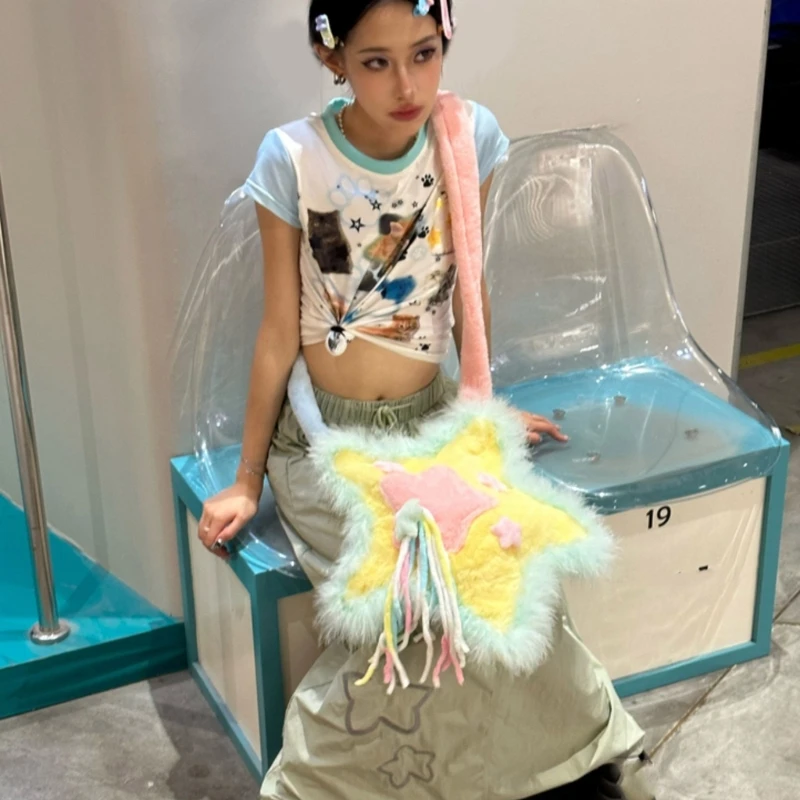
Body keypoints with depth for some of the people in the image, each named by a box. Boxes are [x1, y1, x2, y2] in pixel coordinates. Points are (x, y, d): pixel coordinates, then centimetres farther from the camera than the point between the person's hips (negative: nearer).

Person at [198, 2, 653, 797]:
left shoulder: (472, 136, -7)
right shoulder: (292, 159, -14)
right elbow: (279, 331, -6)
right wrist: (248, 479, 0)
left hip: (429, 420, 3)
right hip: (326, 437, -2)